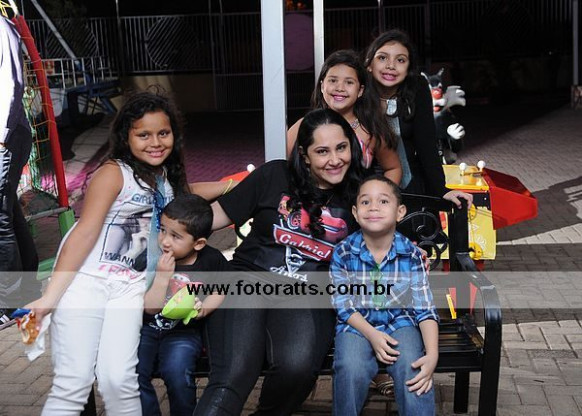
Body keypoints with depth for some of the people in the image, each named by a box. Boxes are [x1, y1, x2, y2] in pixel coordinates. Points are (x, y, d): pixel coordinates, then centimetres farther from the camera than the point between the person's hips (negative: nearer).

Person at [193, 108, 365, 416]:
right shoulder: (275, 176, 5)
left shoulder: (355, 199, 9)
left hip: (305, 299, 1)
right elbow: (220, 214, 8)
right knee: (233, 377, -28)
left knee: (298, 365, -32)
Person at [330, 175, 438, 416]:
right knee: (351, 370, -27)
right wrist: (371, 334, -20)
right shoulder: (343, 253, -8)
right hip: (357, 324, 0)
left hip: (399, 322, 1)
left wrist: (432, 354, -21)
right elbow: (343, 305, -5)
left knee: (413, 369, -27)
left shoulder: (411, 254, -7)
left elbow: (424, 309, -9)